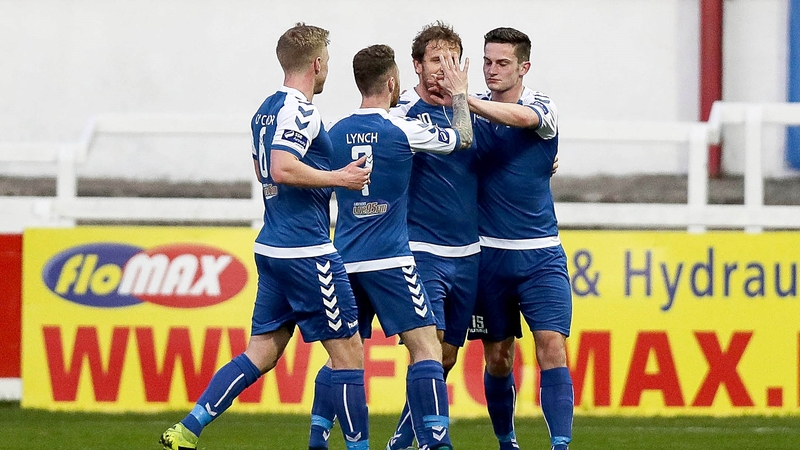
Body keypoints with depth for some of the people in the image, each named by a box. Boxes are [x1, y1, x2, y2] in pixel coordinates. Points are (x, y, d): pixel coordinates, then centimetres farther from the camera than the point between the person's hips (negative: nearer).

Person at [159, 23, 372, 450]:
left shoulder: (267, 110, 15)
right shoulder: (299, 110, -14)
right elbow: (283, 169, -27)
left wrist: (329, 175, 30)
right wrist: (339, 177, -17)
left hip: (272, 249, 9)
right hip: (307, 251, -9)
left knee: (261, 353, 9)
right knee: (348, 350, -1)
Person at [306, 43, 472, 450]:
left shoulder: (335, 133, 5)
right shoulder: (402, 131, -9)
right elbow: (464, 139, 7)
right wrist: (459, 95, 24)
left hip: (345, 260, 6)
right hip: (389, 260, -6)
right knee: (426, 348, -7)